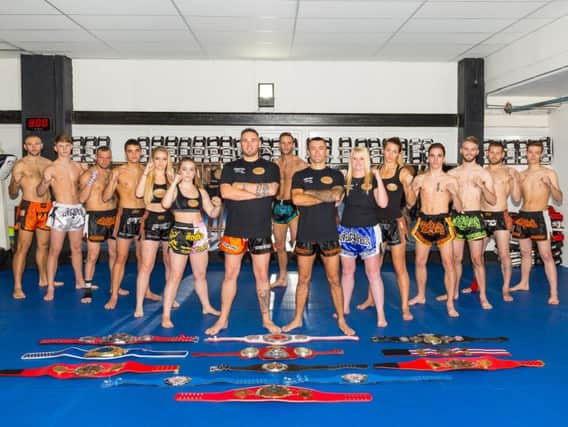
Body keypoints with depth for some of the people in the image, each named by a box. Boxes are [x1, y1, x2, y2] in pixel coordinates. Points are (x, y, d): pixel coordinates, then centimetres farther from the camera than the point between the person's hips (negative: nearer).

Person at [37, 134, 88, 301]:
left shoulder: (77, 166, 8)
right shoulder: (51, 168, -6)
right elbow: (40, 192, -9)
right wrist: (45, 182, -29)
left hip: (77, 209, 5)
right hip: (60, 210, -5)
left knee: (77, 248, 15)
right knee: (55, 250, -4)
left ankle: (80, 281, 28)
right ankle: (50, 288, 0)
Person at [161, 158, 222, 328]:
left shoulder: (200, 191, 9)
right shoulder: (175, 189, -4)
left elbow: (212, 214, 10)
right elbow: (165, 204, -25)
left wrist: (218, 205, -11)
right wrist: (175, 181, -19)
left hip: (199, 233, 5)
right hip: (180, 234, -4)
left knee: (201, 275, 17)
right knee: (175, 276, -4)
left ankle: (206, 306, 33)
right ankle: (166, 315, 2)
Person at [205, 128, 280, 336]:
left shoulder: (271, 167, 7)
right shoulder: (230, 167, 8)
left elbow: (272, 189, -13)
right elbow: (226, 192, -10)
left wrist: (242, 185, -11)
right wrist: (259, 192, -12)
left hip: (261, 230, 0)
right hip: (234, 229, 0)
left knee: (262, 276, 7)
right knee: (230, 274, 5)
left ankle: (266, 319, 19)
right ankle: (223, 319, 15)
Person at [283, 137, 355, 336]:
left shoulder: (335, 175, 6)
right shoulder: (299, 175, 6)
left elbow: (336, 195, -14)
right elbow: (296, 199, -11)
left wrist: (309, 192, -8)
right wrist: (325, 197, -11)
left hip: (329, 234, 0)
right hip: (305, 234, 1)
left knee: (334, 280, 4)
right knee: (303, 279, 7)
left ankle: (341, 320, 15)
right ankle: (297, 319, 19)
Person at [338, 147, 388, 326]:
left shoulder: (372, 179, -2)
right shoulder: (345, 180, 6)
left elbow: (383, 203, -16)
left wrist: (378, 178, -20)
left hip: (368, 230, -3)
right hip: (346, 230, 3)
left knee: (373, 272, -3)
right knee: (347, 271, 13)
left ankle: (380, 313, 1)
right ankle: (345, 307, 27)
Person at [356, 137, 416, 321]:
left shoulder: (403, 172, -6)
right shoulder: (376, 170, 6)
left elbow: (411, 202, -11)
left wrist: (408, 185, -28)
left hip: (396, 222, -4)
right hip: (378, 221, 4)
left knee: (399, 267, 1)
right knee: (375, 265, 17)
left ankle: (405, 307, 9)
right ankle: (370, 299, 32)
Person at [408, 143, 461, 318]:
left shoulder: (450, 180, 0)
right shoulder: (420, 178, 5)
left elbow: (459, 208, 0)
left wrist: (454, 194, -17)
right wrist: (413, 189, -10)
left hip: (443, 222, -2)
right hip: (423, 221, 2)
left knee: (448, 263, -6)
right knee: (420, 262, 11)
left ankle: (450, 303, 3)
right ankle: (421, 295, 30)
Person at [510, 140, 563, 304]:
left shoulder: (549, 173, -3)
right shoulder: (521, 175, 10)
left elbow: (559, 200, -8)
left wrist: (550, 185, -24)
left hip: (540, 216, -5)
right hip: (523, 215, 5)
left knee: (546, 255, -9)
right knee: (525, 252, 16)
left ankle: (554, 293, -9)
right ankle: (524, 283, 31)